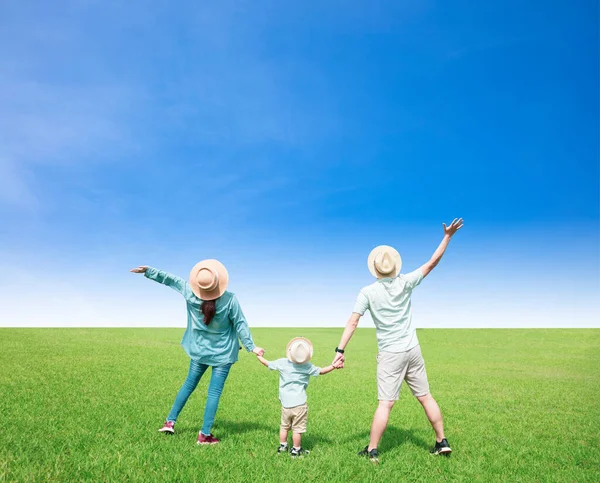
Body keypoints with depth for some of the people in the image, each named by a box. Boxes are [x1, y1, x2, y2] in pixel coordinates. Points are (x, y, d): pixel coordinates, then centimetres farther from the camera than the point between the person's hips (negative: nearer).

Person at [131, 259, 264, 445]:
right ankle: (205, 435, 5)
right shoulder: (230, 299, -21)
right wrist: (251, 346, -4)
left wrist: (148, 271, 10)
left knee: (189, 384, 22)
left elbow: (169, 279, 0)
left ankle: (170, 421, 30)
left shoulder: (190, 293, -14)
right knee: (214, 392, 2)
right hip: (223, 353, -3)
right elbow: (240, 324, -12)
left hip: (199, 350, 4)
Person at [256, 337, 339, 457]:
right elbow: (321, 371, 2)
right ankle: (296, 450, 15)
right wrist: (334, 366, 12)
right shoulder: (308, 367, -9)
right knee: (297, 429, 7)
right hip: (299, 404, -3)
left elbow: (267, 364, 10)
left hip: (285, 403, 3)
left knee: (284, 427, 19)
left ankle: (282, 447, 29)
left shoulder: (281, 363, -5)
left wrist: (259, 356, 27)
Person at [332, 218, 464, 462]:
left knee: (385, 403, -2)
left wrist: (340, 350, -12)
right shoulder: (405, 283, -5)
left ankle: (372, 450, 3)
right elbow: (432, 263, 3)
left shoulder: (368, 292, -10)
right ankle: (442, 441, 22)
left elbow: (352, 322, -14)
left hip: (390, 354, -3)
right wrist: (448, 236, 8)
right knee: (426, 397, 13)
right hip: (412, 350, 3)